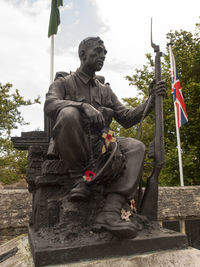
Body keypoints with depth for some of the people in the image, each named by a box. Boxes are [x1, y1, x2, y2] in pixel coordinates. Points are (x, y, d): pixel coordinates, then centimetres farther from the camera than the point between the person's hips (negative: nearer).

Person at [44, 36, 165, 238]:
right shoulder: (64, 82, 10)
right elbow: (49, 104, -13)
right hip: (72, 148, -4)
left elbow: (126, 119, 16)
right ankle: (79, 178, -19)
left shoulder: (105, 90, 22)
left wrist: (151, 101, 3)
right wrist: (83, 105, -30)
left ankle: (110, 213, -33)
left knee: (136, 147, -20)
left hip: (99, 146, 5)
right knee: (69, 113, -32)